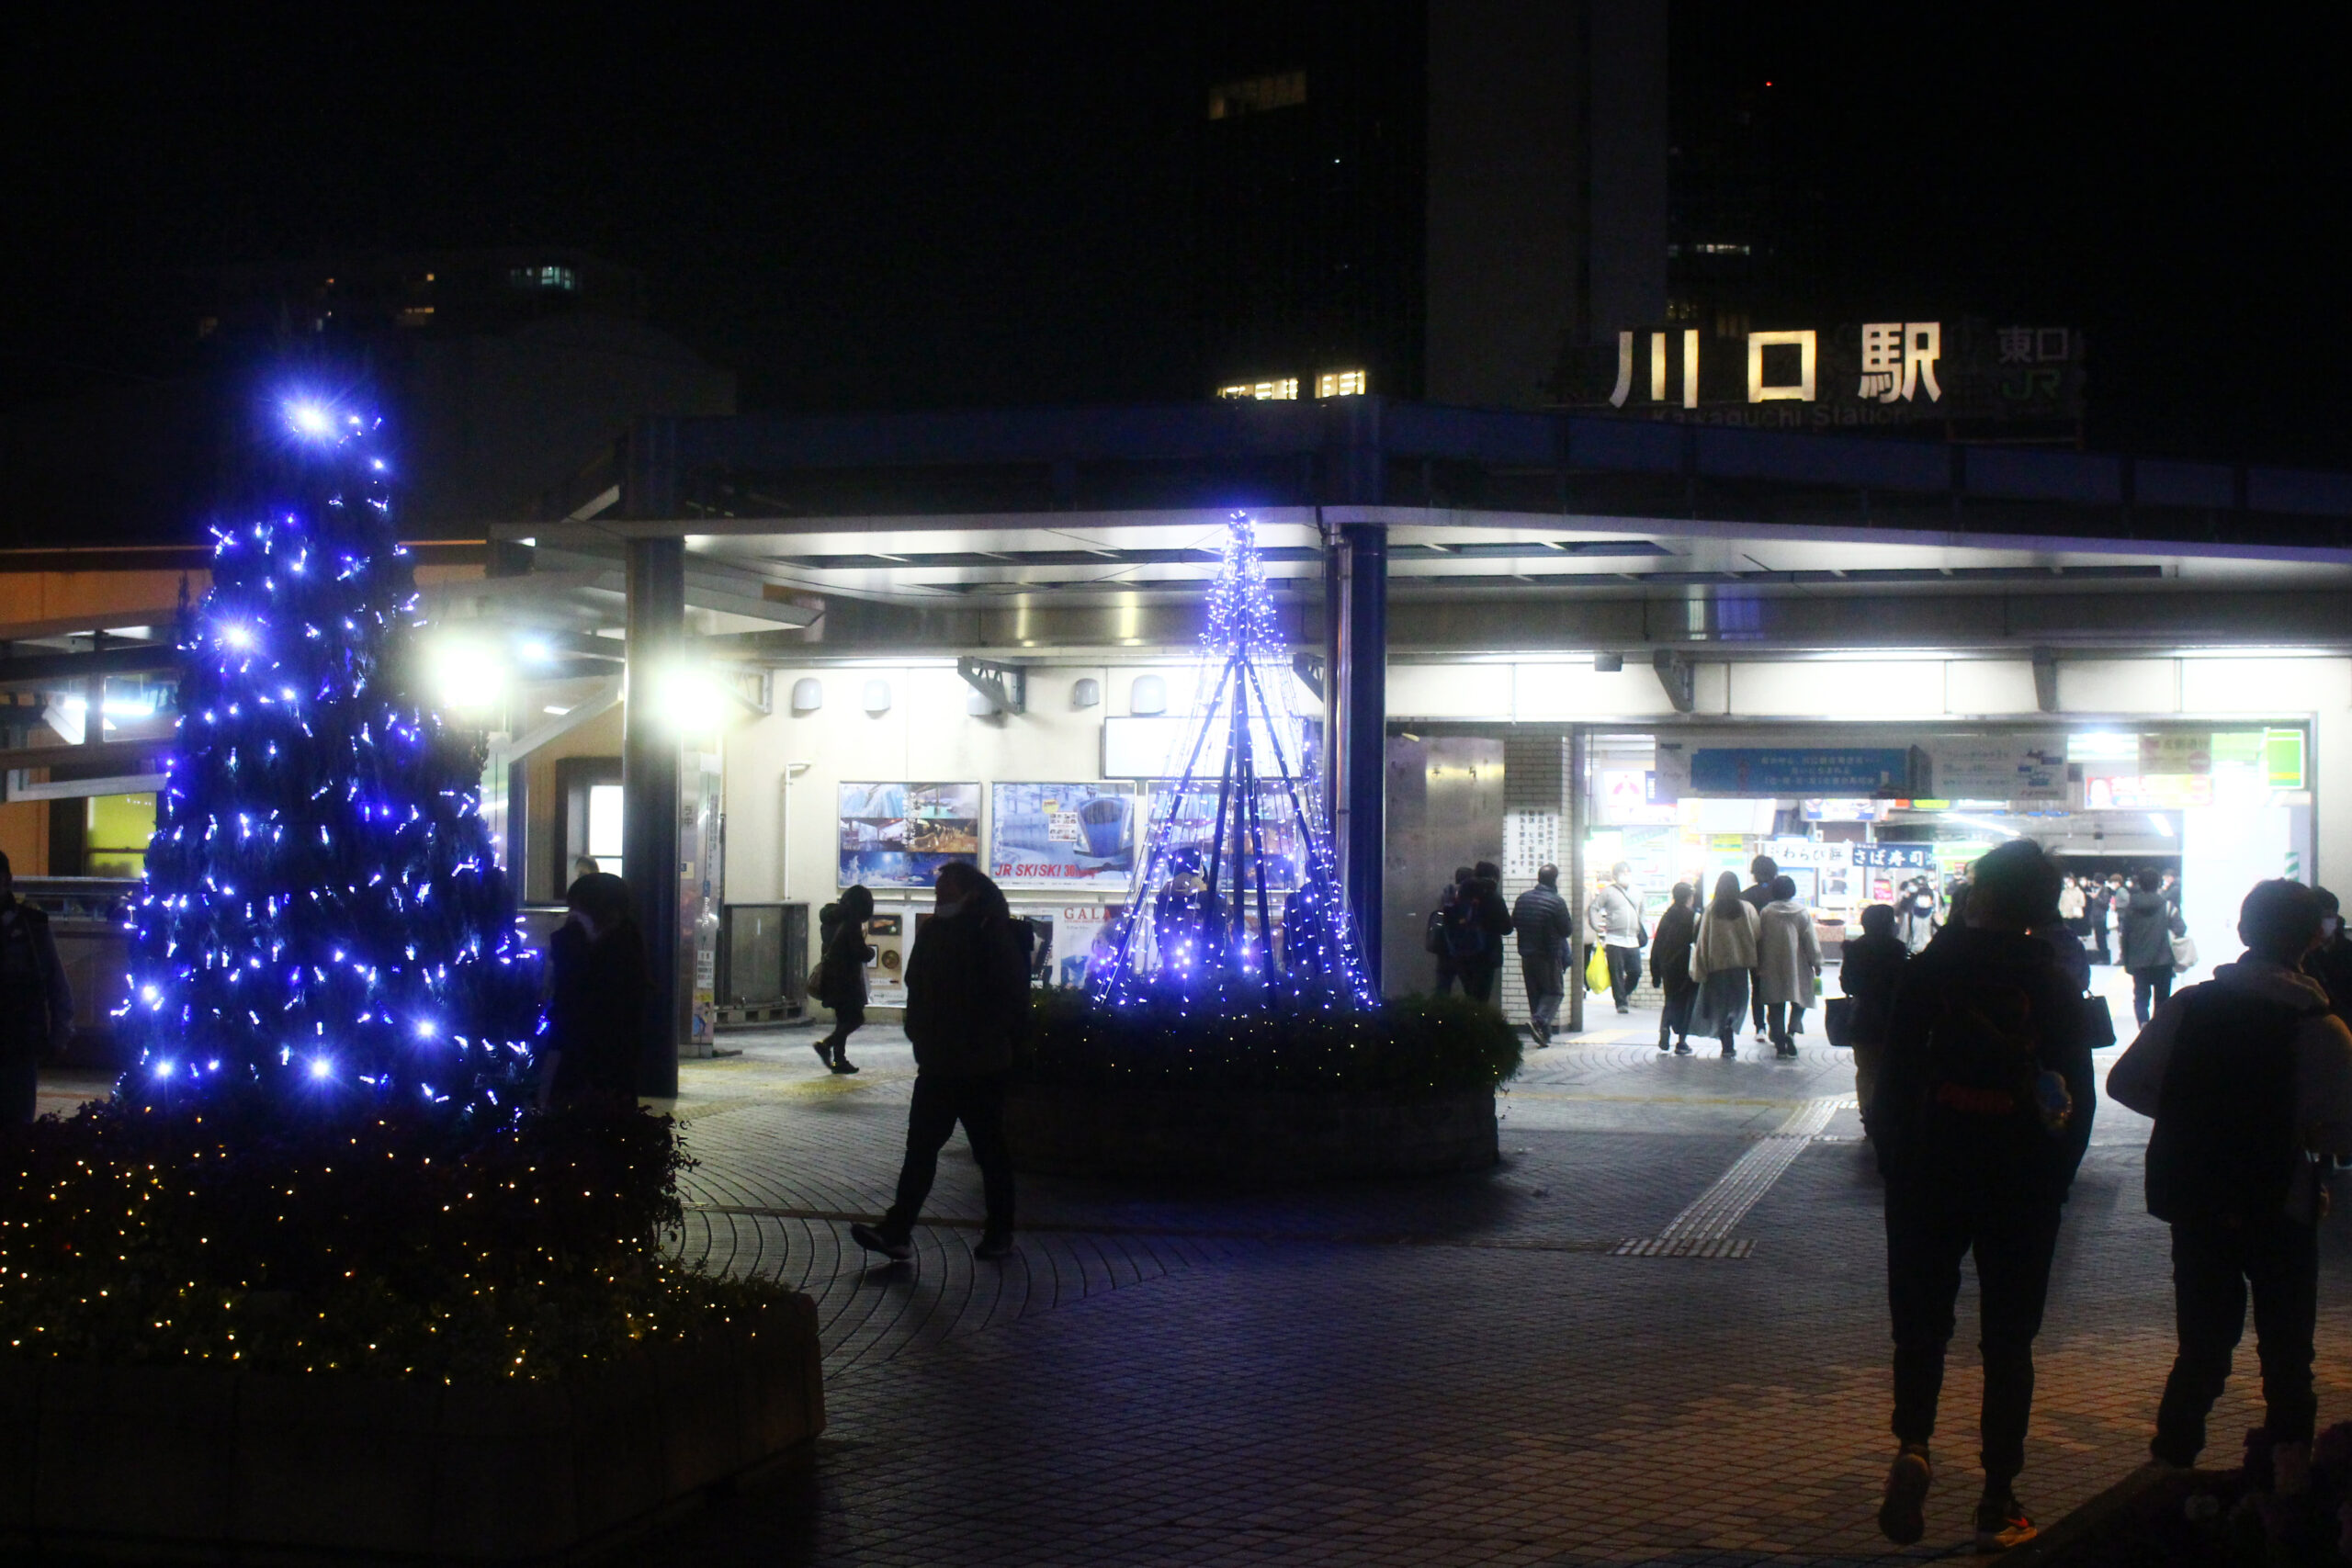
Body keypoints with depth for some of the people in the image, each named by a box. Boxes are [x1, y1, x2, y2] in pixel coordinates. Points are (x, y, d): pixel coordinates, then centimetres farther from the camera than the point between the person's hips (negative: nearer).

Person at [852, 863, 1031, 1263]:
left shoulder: (994, 934, -11)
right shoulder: (933, 931, 10)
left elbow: (1010, 1000, -13)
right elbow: (918, 990, 18)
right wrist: (921, 1037, 9)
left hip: (981, 1067, -7)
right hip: (937, 1064, 7)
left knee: (989, 1150, 5)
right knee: (920, 1146, 2)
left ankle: (999, 1231, 16)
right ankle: (897, 1231, 0)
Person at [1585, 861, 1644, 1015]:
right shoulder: (1608, 891, -1)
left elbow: (1641, 911, 30)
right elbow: (1593, 908, -2)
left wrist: (1639, 929, 24)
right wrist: (1596, 928, -9)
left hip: (1632, 942, 4)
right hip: (1614, 940, -4)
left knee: (1636, 972, 0)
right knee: (1617, 973, -2)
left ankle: (1625, 994, 25)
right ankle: (1621, 1002, 6)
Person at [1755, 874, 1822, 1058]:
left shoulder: (1766, 912, -3)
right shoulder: (1802, 912, -6)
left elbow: (1759, 939, 2)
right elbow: (1811, 941, -4)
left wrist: (1759, 965, 11)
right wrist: (1816, 963, 7)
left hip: (1772, 967, 1)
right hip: (1797, 967, -1)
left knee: (1776, 1005, 7)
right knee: (1800, 1001, 12)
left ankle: (1780, 1044, 5)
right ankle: (1791, 1031, -12)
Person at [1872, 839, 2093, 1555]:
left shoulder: (1928, 972, -7)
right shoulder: (2054, 987, -3)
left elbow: (1896, 1079, -6)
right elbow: (2077, 1099, -1)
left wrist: (1895, 1167, 5)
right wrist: (2053, 1182, 10)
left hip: (1932, 1173, -1)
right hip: (2023, 1185, 1)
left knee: (1921, 1320, 11)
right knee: (2008, 1336, 8)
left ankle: (1912, 1444, -12)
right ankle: (1998, 1502, 9)